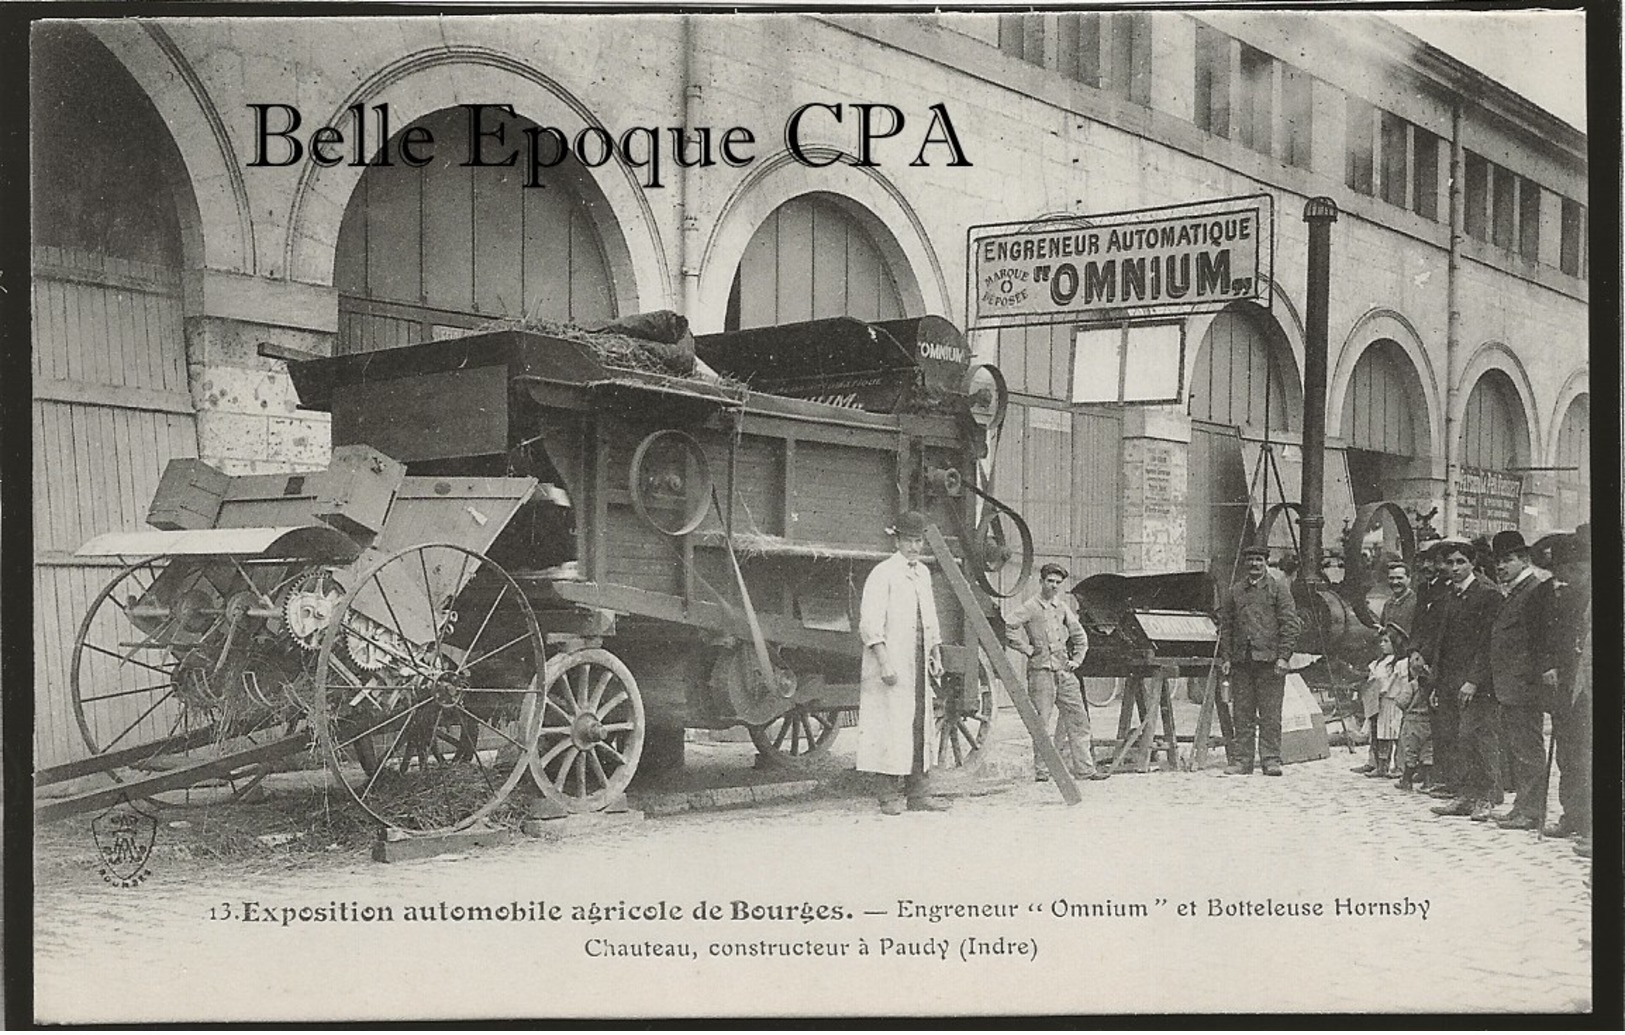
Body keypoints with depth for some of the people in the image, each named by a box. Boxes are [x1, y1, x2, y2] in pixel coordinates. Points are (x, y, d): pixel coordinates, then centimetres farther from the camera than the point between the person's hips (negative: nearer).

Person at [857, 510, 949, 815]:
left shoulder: (923, 573, 15)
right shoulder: (882, 573, -9)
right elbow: (870, 623, -14)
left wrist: (936, 654, 18)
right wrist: (884, 662, -20)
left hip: (918, 664, 8)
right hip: (891, 666, -7)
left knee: (919, 726, 7)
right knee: (891, 727, -7)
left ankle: (917, 792, 12)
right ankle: (890, 795, -2)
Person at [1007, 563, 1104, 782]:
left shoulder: (1062, 607, 14)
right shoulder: (1030, 608, -3)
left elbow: (1080, 636, 24)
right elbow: (1008, 630, -14)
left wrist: (1076, 659, 14)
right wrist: (1027, 649, -11)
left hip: (1064, 670, 6)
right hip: (1041, 669, -6)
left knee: (1078, 718, 3)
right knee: (1041, 721, -4)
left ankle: (1084, 768, 7)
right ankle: (1041, 771, 2)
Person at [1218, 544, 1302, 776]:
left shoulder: (1279, 589, 4)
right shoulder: (1235, 591, 14)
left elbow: (1290, 624, -1)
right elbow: (1225, 625, 15)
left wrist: (1283, 657, -10)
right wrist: (1226, 657, 6)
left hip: (1269, 659, -3)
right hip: (1241, 660, 3)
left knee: (1270, 714, -2)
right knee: (1241, 713, 4)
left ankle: (1271, 760, 3)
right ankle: (1241, 760, 8)